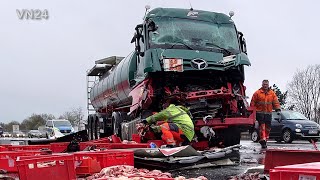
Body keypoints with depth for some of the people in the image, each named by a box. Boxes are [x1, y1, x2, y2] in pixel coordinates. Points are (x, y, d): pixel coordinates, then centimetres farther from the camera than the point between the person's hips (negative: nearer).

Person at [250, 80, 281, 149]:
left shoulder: (272, 93, 9)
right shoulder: (257, 93, 1)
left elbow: (276, 102, 7)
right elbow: (253, 103, 3)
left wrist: (278, 109, -5)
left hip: (268, 113, 3)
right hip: (260, 112, -3)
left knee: (268, 127, 6)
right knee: (262, 126, -11)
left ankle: (265, 140, 17)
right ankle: (263, 140, -15)